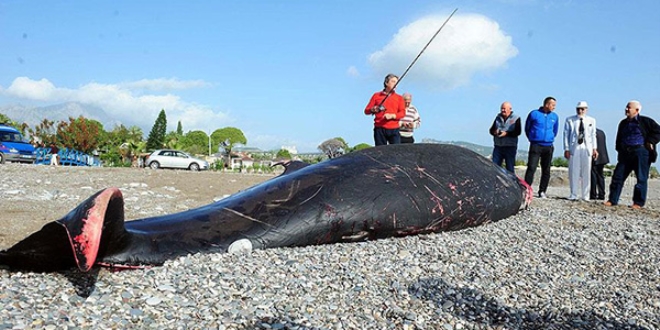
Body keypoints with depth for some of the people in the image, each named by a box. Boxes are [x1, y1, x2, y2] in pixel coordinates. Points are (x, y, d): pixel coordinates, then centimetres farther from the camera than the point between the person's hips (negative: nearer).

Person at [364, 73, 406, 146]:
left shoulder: (399, 98, 14)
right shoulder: (376, 95, 11)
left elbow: (402, 112, 3)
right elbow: (366, 111, 10)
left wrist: (392, 116, -14)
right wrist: (373, 110, -13)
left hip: (394, 129, 1)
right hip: (380, 129, -1)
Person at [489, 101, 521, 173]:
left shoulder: (516, 118, 1)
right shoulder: (498, 118, 14)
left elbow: (518, 131, -9)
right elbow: (491, 129, 12)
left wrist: (506, 133, -22)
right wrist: (494, 132, -11)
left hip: (510, 147, -4)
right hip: (498, 146, 4)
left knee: (510, 168, 1)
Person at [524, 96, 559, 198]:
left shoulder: (555, 116, 9)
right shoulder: (534, 114, -1)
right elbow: (527, 128, 9)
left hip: (548, 147, 4)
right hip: (535, 145, -4)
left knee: (546, 170, 5)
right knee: (531, 168, -12)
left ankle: (542, 191, 12)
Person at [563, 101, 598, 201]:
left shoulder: (591, 120, 11)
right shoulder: (570, 120, 4)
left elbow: (593, 135, 10)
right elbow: (566, 135, 2)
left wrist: (594, 148, 3)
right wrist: (566, 149, -5)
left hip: (587, 148, 2)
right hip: (574, 148, -1)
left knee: (586, 172, 4)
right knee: (573, 172, -1)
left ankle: (585, 195, 11)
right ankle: (574, 195, 7)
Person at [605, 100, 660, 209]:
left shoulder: (645, 121, -2)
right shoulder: (623, 123, 15)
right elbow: (619, 138, 25)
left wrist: (650, 142, -8)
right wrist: (619, 149, 15)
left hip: (641, 152, -5)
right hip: (626, 153, 5)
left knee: (641, 178, 0)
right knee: (618, 176, 1)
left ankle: (638, 203, 7)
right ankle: (612, 200, 6)